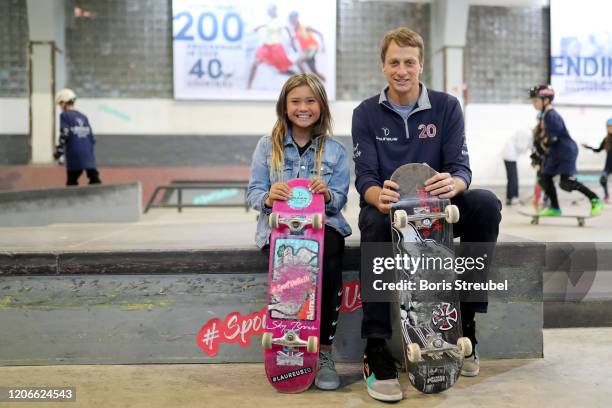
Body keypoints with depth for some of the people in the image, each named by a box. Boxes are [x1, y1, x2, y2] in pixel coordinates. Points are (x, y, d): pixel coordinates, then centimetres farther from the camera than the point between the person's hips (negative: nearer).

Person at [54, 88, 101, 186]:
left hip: (74, 154, -4)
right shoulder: (83, 117, 17)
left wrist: (59, 150, -3)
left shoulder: (64, 115, 1)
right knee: (94, 178, 0)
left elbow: (65, 134, -9)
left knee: (72, 182, 4)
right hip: (88, 152, 4)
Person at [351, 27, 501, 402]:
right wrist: (378, 196, -34)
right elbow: (364, 176, -8)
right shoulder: (366, 113, 2)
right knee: (375, 222, -37)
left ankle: (467, 321, -16)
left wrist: (453, 183, -32)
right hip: (389, 208, -1)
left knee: (486, 203, -27)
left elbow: (461, 166, -5)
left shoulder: (447, 107, 4)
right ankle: (377, 351, -33)